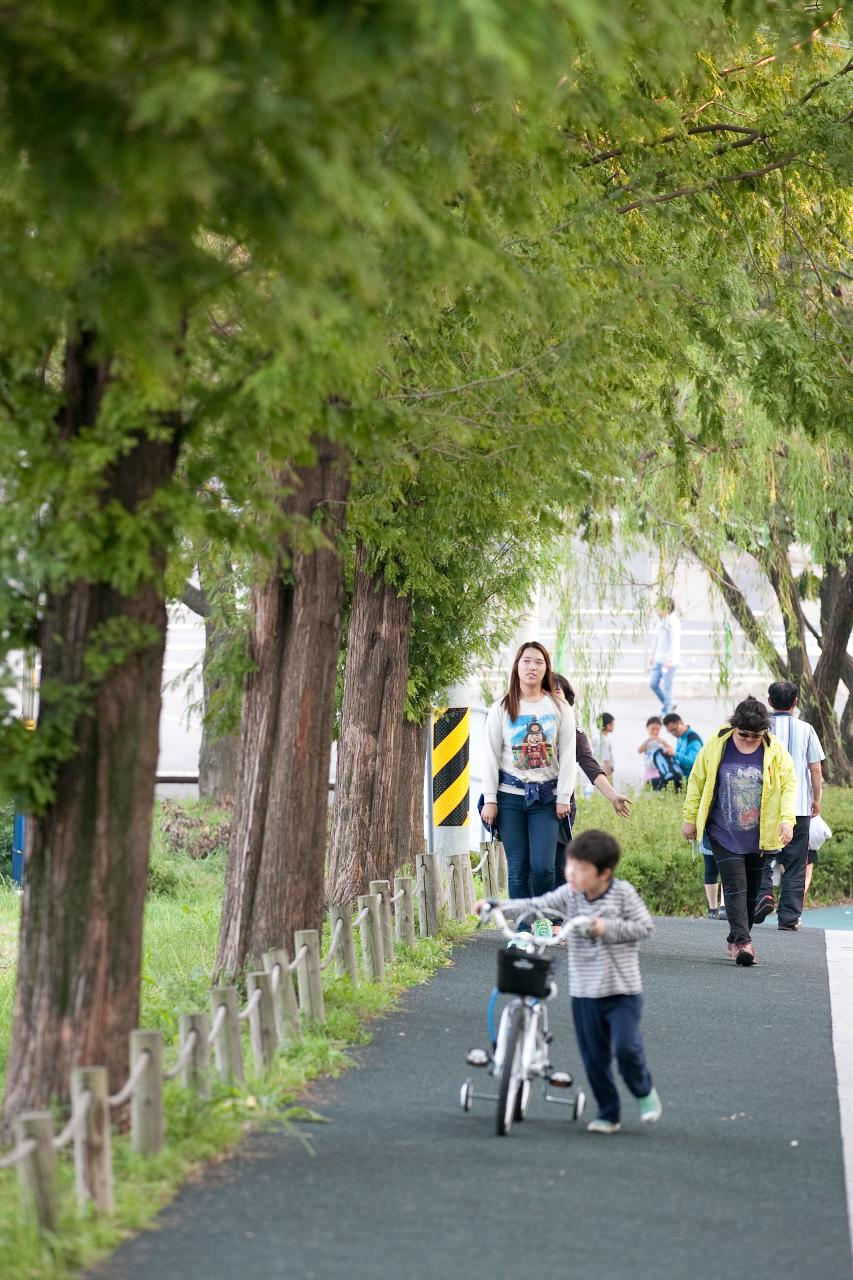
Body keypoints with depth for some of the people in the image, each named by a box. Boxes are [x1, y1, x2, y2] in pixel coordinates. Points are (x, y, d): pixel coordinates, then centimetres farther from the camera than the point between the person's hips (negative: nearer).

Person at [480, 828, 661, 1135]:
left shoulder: (623, 893, -8)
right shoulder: (569, 895, 1)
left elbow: (644, 926, -8)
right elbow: (534, 906, 1)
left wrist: (607, 928, -18)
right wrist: (496, 906, -9)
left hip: (622, 990, -4)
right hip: (584, 992, 4)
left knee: (627, 1047, -14)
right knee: (594, 1057, 6)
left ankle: (644, 1092, 15)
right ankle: (608, 1113, 19)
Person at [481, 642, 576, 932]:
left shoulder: (559, 707, 4)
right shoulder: (502, 708, 4)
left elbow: (567, 754, 4)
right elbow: (491, 755, 4)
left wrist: (564, 797, -2)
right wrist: (489, 799, -1)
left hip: (546, 796, 0)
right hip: (510, 796, 0)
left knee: (543, 866, -10)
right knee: (518, 867, 0)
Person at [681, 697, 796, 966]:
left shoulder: (775, 751, -2)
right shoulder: (716, 745, -5)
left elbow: (789, 784, 0)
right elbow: (697, 781, 3)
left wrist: (786, 819, -14)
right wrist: (690, 819, 4)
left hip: (759, 836, 2)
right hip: (724, 834, -2)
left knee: (751, 891, 8)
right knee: (735, 887, -13)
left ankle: (736, 941, 21)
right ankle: (743, 942, -22)